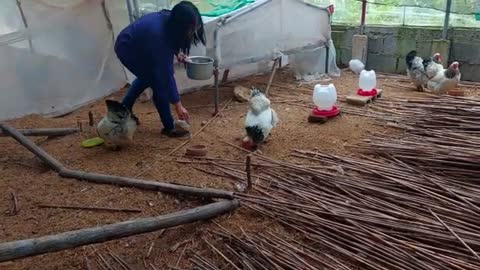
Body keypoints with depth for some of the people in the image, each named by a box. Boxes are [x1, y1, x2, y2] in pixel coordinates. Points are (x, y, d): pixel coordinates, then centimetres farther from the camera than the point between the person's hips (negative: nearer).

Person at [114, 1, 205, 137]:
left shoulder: (169, 20, -17)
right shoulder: (158, 35, -38)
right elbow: (166, 73, -33)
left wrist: (177, 52, -5)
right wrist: (178, 104, -28)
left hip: (135, 45, 9)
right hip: (127, 49, -9)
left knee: (148, 76, 27)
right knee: (158, 81, -12)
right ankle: (169, 127, 1)